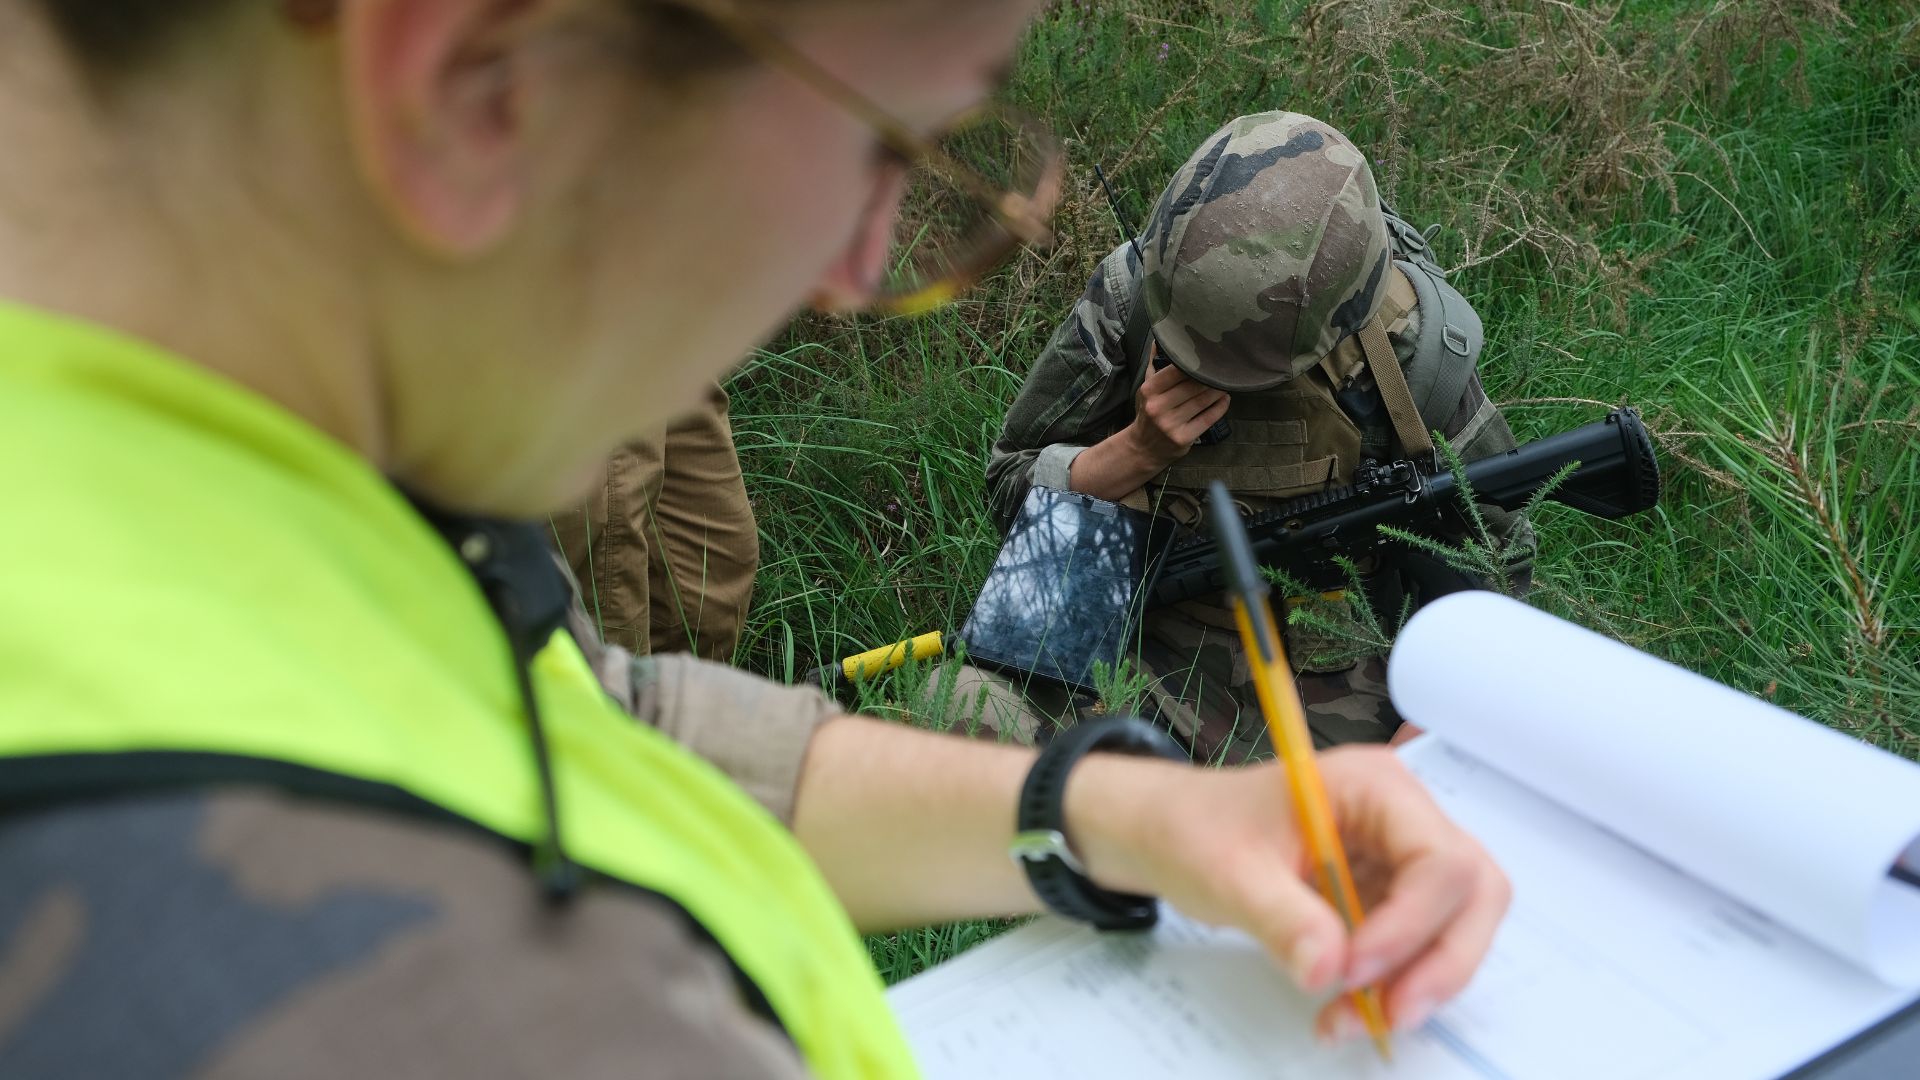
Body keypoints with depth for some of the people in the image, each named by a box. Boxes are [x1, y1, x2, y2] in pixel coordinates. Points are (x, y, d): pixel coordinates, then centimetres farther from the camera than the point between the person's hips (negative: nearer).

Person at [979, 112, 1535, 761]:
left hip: (1328, 662, 1)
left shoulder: (1410, 343, -14)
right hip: (1147, 634, 0)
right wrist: (1139, 449, -22)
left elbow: (1493, 553, 1)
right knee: (962, 710, -26)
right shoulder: (1134, 290, -13)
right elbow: (1011, 489, -4)